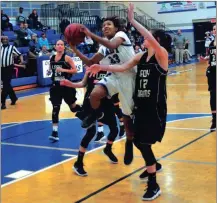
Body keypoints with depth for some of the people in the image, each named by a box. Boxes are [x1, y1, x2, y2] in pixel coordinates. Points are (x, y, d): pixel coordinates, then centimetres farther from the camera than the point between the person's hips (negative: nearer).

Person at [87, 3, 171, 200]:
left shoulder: (162, 54, -12)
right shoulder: (141, 56, 8)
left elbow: (152, 40, -31)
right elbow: (122, 67, -3)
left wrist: (132, 20, -27)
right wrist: (102, 67, -15)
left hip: (156, 108, -7)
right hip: (141, 106, 7)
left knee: (144, 144, -8)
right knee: (139, 142, 16)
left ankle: (154, 186, 4)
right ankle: (154, 166, 43)